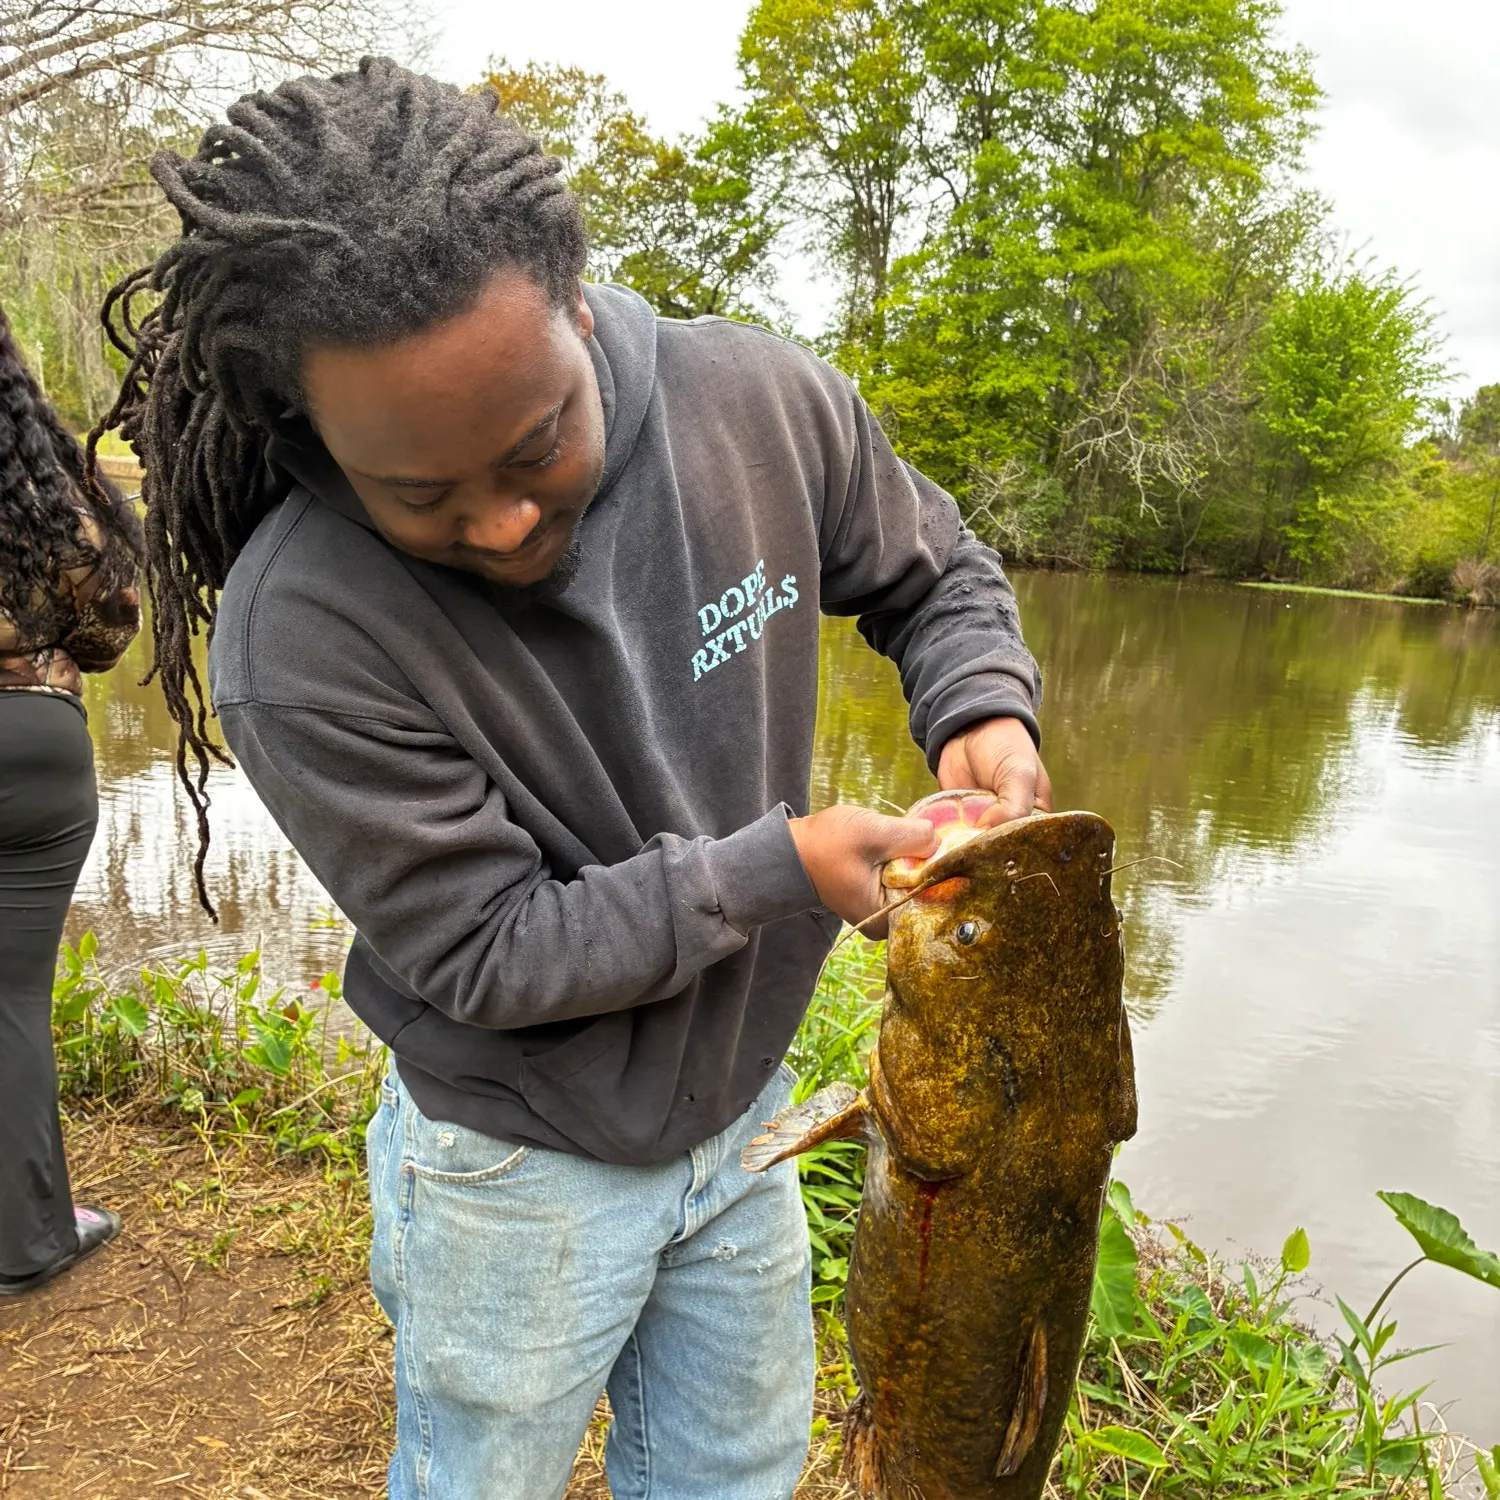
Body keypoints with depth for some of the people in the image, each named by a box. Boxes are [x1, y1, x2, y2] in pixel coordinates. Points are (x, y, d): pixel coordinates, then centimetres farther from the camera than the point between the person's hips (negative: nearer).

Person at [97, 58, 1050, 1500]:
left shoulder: (763, 403, -18)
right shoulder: (302, 638, -29)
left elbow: (936, 576, 0)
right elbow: (489, 954, -22)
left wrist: (984, 715, -20)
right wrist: (785, 867, -27)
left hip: (737, 1102, 4)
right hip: (523, 1167, -3)